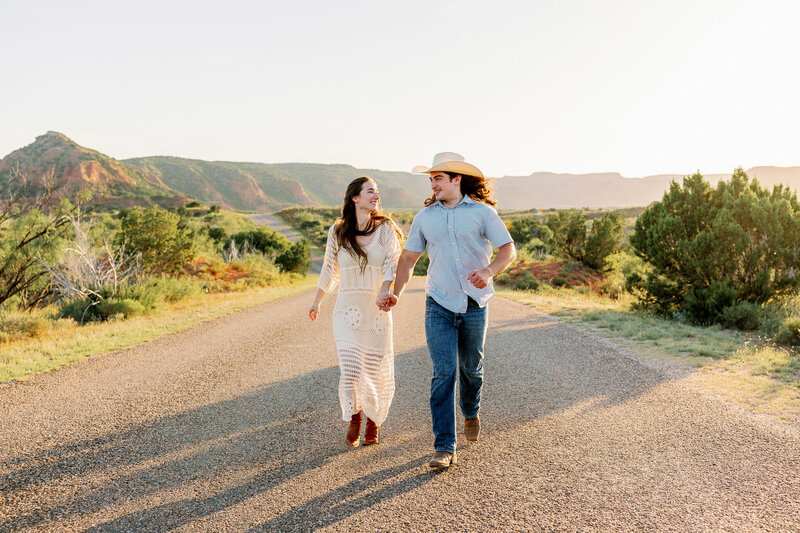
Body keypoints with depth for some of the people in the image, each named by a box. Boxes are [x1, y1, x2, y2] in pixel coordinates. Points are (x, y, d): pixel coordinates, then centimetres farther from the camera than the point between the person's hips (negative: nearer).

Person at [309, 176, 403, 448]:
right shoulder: (337, 231, 4)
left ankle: (374, 420, 31)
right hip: (347, 309, 0)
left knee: (377, 370, 4)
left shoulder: (385, 229, 1)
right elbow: (329, 269, 17)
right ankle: (354, 418, 21)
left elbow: (392, 265, -9)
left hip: (377, 309, 0)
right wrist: (316, 302, 26)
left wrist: (385, 292, -29)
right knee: (350, 369, -8)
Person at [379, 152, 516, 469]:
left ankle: (471, 413, 46)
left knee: (471, 367, 14)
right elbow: (408, 258, 10)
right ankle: (444, 447, -4)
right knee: (443, 372, -8)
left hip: (474, 305, 0)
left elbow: (508, 249, -3)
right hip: (439, 304, 1)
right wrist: (396, 293, -4)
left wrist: (489, 271, -23)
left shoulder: (482, 212, -1)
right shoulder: (425, 217, 6)